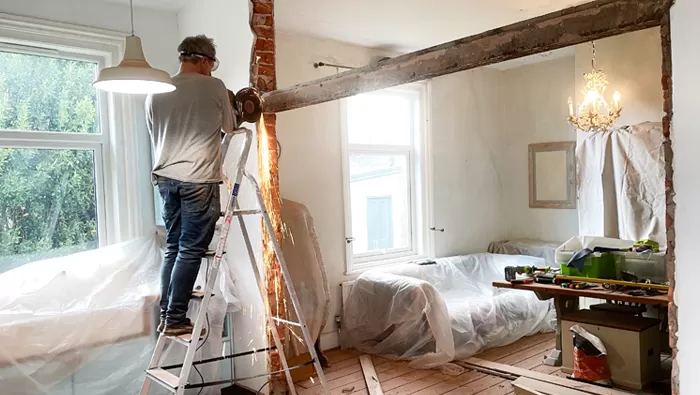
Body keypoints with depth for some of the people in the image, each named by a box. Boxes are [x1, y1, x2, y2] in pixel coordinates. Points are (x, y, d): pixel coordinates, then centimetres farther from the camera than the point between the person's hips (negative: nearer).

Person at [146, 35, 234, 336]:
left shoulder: (155, 93, 11)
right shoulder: (214, 87, -2)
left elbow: (156, 136, 19)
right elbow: (229, 128, 11)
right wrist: (229, 107, 31)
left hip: (165, 177, 6)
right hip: (199, 179, -6)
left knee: (173, 248, 13)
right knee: (191, 250, -2)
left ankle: (166, 315, 16)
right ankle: (175, 319, 0)